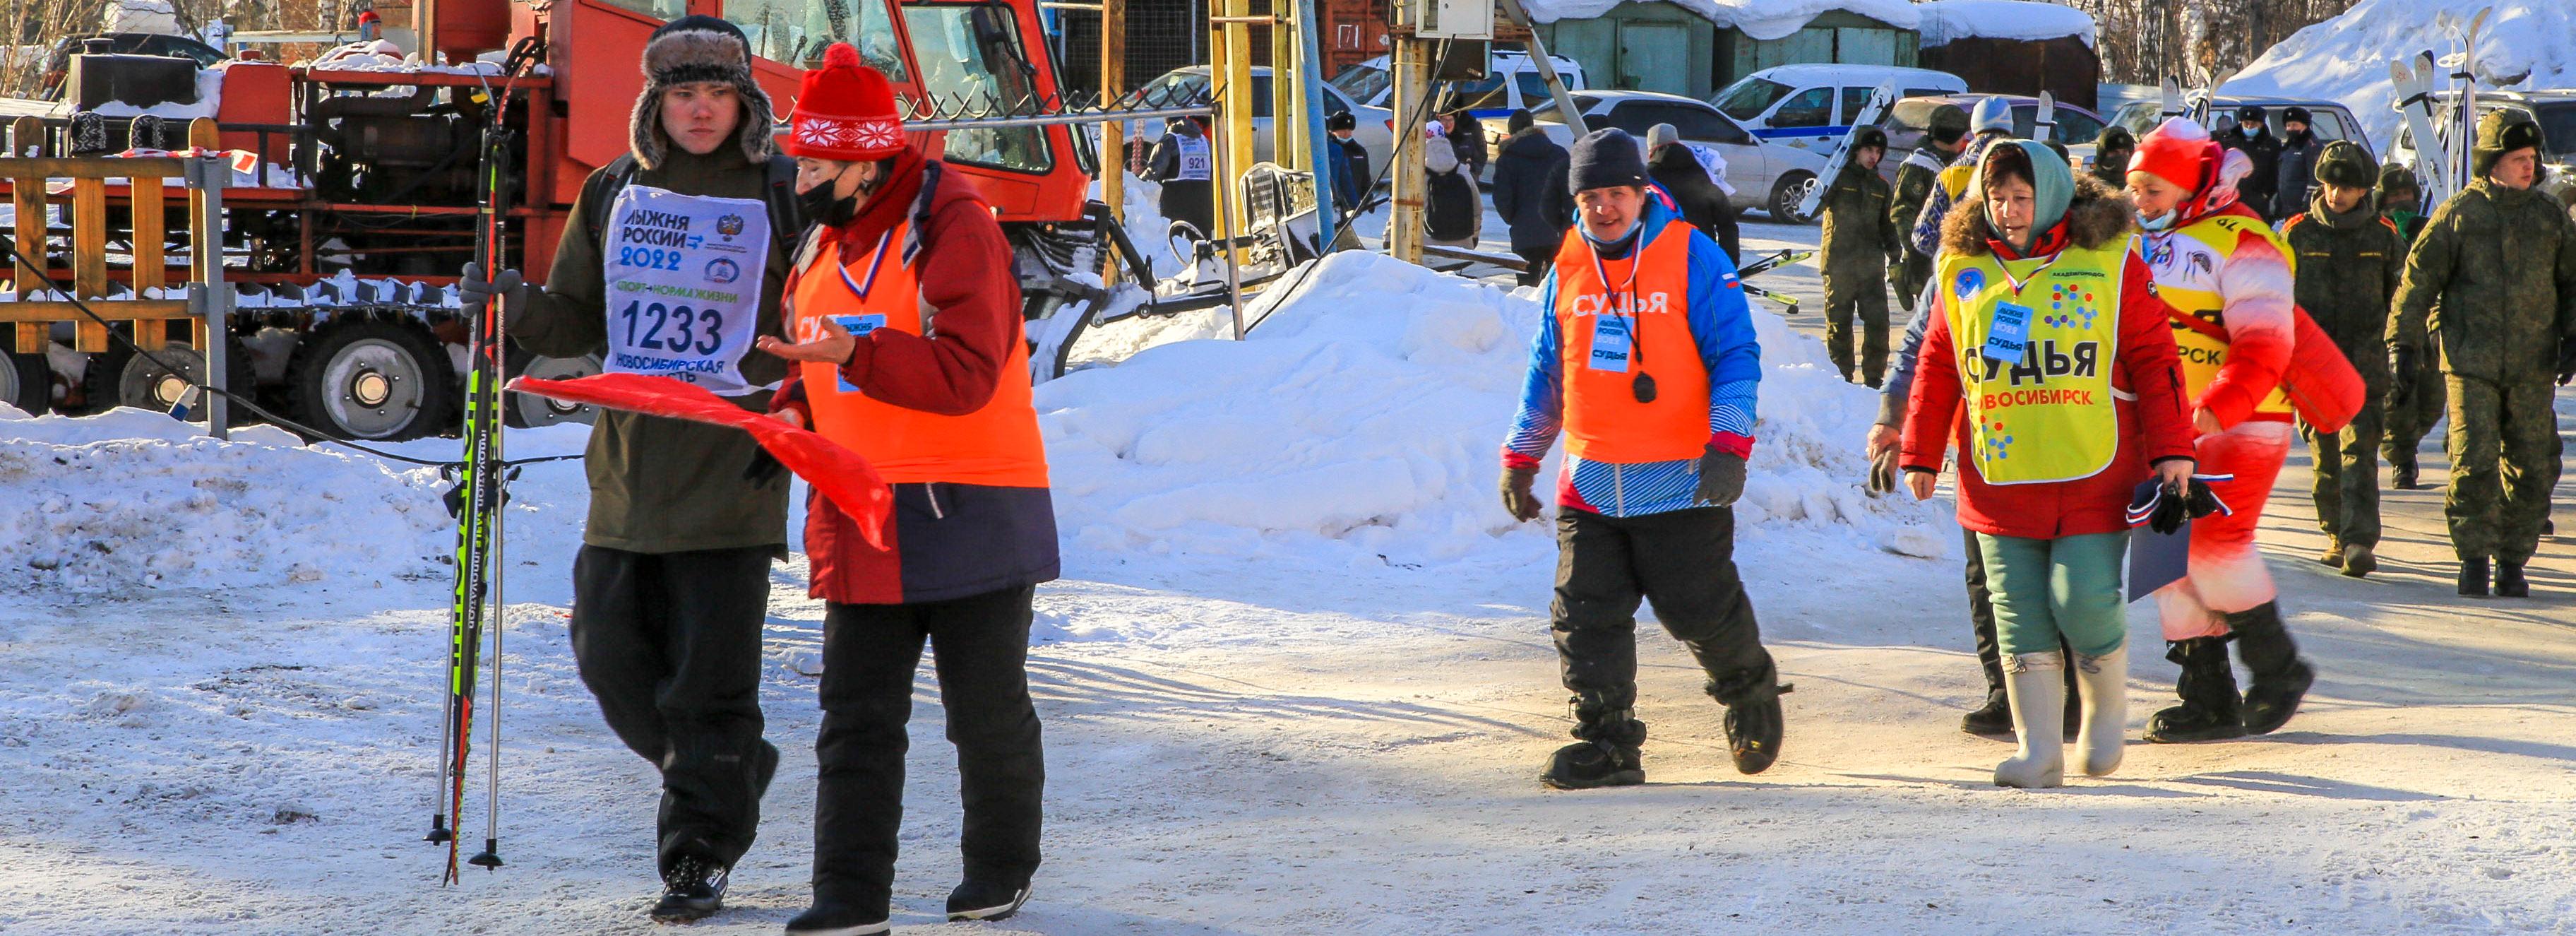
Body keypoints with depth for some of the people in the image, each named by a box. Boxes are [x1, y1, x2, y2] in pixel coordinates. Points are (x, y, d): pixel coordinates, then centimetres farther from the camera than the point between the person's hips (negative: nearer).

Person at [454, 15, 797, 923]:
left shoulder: (783, 194, 0)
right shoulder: (613, 193, 10)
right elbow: (578, 321, 14)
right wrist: (515, 304, -6)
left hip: (732, 473, -4)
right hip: (629, 465, 4)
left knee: (709, 677, -4)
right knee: (611, 651, 4)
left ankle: (698, 856, 7)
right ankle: (730, 777, 28)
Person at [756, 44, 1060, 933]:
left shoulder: (955, 230, -15)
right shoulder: (825, 245, 11)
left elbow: (967, 373, -24)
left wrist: (857, 357, -34)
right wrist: (791, 416, 2)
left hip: (968, 513, -6)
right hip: (863, 518, 7)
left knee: (987, 709, 8)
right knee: (856, 715, 0)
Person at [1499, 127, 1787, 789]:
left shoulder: (1692, 258, -5)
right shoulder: (1569, 267, 9)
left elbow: (1735, 357, -5)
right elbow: (1547, 369, 19)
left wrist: (1729, 446, -17)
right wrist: (1520, 458, 18)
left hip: (1681, 484, -4)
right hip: (1590, 483, 5)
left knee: (1700, 609, 2)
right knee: (1586, 617, 1)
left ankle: (1750, 689, 31)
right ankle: (1607, 745, 10)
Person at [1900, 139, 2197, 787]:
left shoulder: (2112, 264, 0)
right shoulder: (1961, 271, 9)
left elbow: (2154, 358, 0)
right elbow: (1937, 368, 15)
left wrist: (2172, 449, -4)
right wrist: (1921, 454, 14)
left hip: (2093, 477, -3)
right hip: (1999, 479, 3)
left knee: (2084, 600, -11)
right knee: (2021, 619, 1)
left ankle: (2107, 709, 18)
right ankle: (2039, 752, 7)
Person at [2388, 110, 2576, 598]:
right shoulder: (2458, 214, 1)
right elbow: (2418, 280, 3)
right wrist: (2402, 348, -1)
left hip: (2533, 366, 3)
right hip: (2471, 361, -3)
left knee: (2533, 467, 1)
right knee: (2473, 462, -9)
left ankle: (2513, 561, 13)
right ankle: (2474, 558, 4)